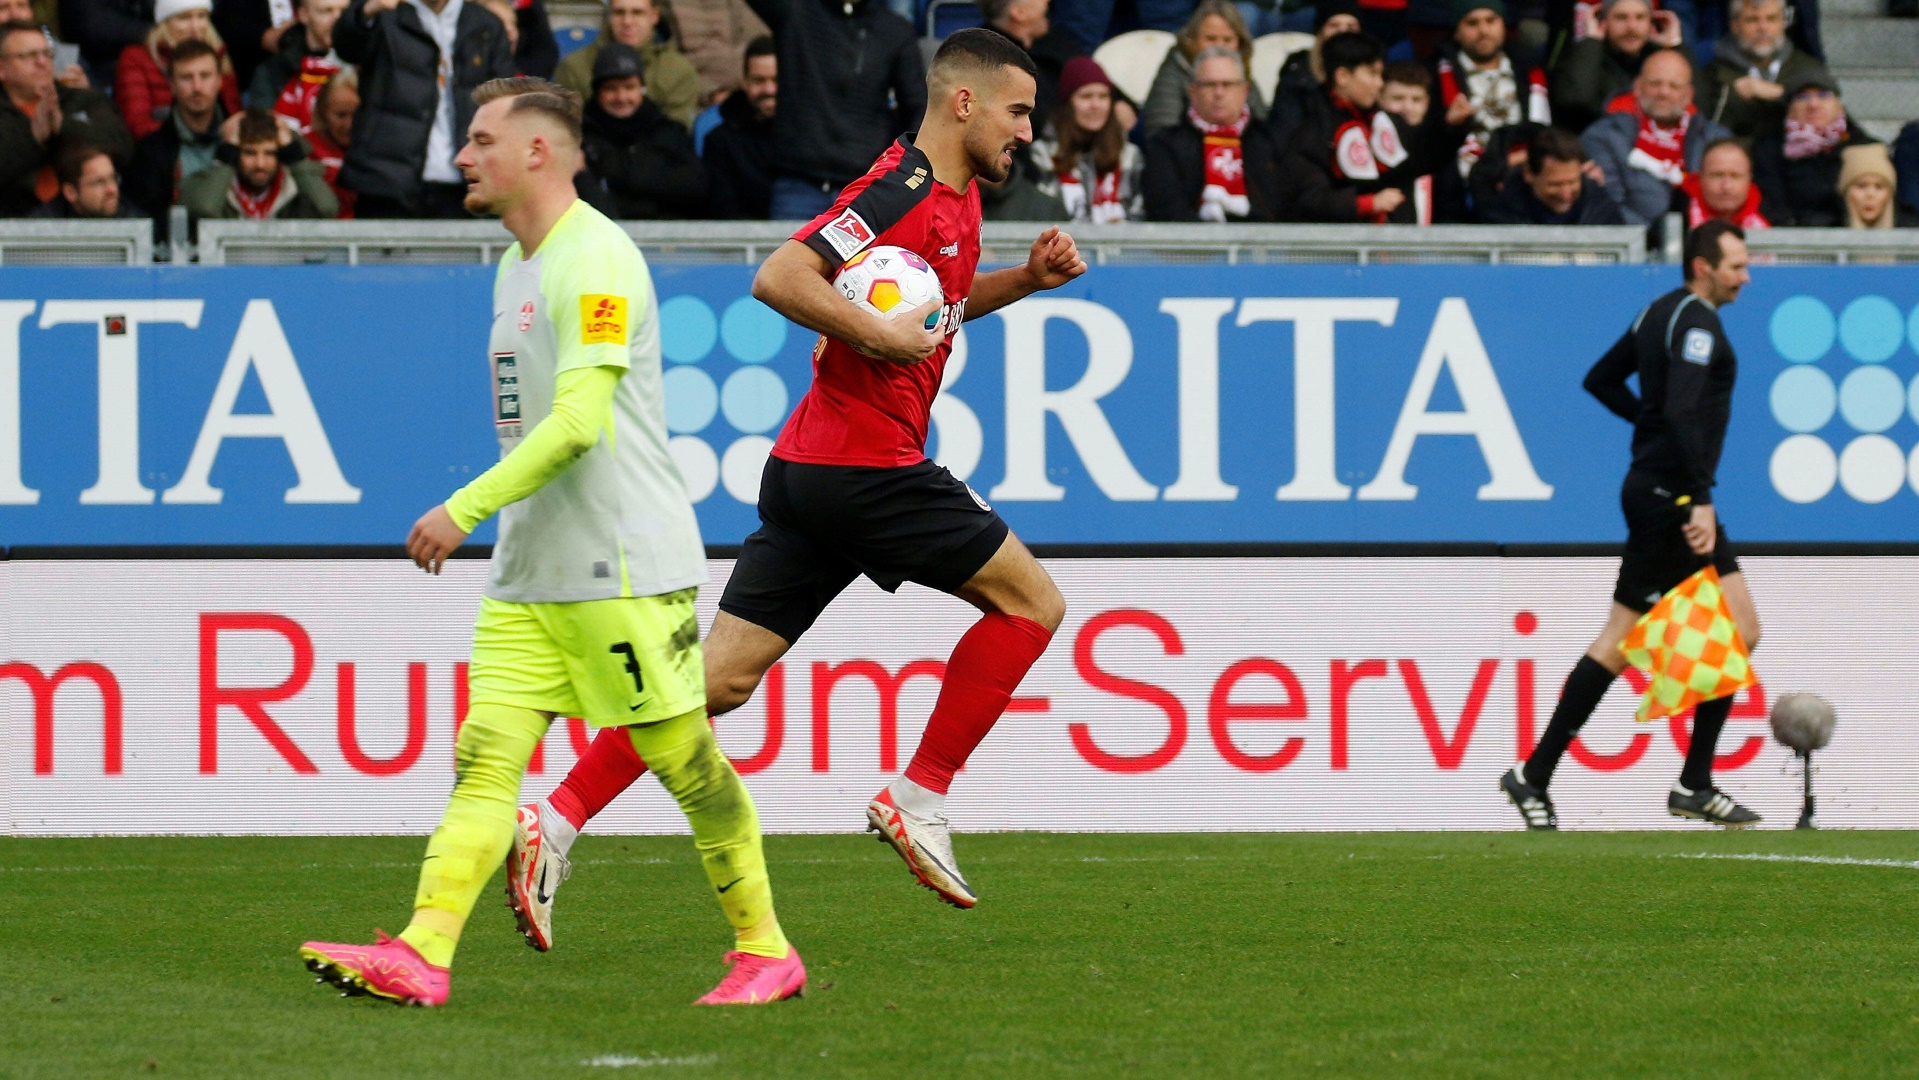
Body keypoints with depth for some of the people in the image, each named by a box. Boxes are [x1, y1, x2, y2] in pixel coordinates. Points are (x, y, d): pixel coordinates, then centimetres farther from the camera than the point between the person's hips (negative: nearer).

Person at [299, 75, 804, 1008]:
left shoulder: (595, 261, -15)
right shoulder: (518, 265, 16)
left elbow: (579, 420, -24)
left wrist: (466, 508, -26)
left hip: (624, 569, -9)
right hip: (530, 574, 9)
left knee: (683, 758, -1)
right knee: (484, 756, -4)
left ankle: (766, 950, 13)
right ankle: (421, 957, -15)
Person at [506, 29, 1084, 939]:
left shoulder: (955, 195, 16)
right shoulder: (903, 189, -14)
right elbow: (780, 278, -23)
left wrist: (1027, 277, 20)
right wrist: (880, 336, -21)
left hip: (810, 470, 9)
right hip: (865, 464, -9)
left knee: (723, 673, 4)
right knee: (1031, 600, 1)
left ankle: (558, 819, -3)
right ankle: (919, 798, 1)